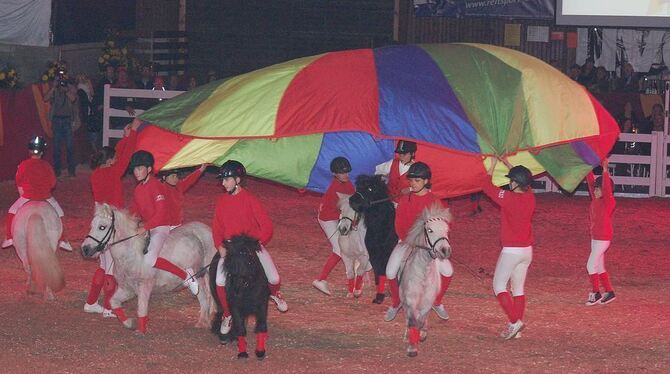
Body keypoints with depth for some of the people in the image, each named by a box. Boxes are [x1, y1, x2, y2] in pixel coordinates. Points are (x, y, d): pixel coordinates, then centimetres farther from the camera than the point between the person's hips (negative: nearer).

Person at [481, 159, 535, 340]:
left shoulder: (509, 198, -18)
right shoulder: (530, 197, 0)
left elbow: (487, 187, -8)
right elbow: (524, 183, 23)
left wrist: (493, 164, 3)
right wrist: (508, 164, 27)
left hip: (511, 250, -7)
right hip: (527, 250, 7)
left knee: (499, 286, 2)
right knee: (518, 288, 12)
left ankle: (514, 321, -12)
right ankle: (515, 326, 12)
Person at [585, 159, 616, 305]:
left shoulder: (609, 202, -15)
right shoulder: (595, 200, 5)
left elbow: (607, 188, -31)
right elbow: (590, 181, 7)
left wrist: (605, 170, -37)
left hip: (603, 239, -9)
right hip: (595, 237, 9)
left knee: (591, 265, -7)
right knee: (599, 267, 13)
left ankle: (595, 293, 2)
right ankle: (609, 292, 21)